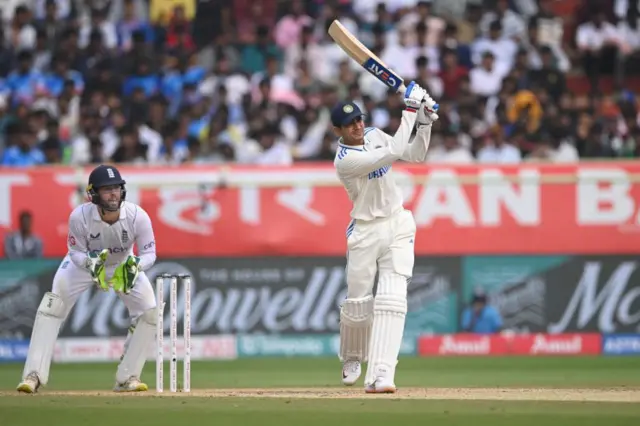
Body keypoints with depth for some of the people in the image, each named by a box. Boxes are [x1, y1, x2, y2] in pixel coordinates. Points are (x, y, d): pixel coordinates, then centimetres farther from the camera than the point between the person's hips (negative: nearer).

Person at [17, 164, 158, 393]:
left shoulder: (138, 216, -32)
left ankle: (127, 378, 2)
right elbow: (76, 252, -19)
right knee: (51, 307, -20)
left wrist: (136, 264, -44)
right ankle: (33, 375, -17)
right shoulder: (80, 216, -33)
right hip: (83, 261, -2)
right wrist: (90, 262, -41)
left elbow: (149, 253, -21)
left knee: (150, 312, -12)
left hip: (123, 264, 2)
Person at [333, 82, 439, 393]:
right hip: (366, 232, -4)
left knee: (392, 298, -12)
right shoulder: (345, 159, -21)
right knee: (358, 303, 5)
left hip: (398, 226, 4)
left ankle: (380, 376, -22)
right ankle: (352, 358, 38)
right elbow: (394, 152, -29)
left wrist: (424, 122, -8)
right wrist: (410, 110, -26)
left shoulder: (374, 135, 3)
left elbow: (415, 155, 7)